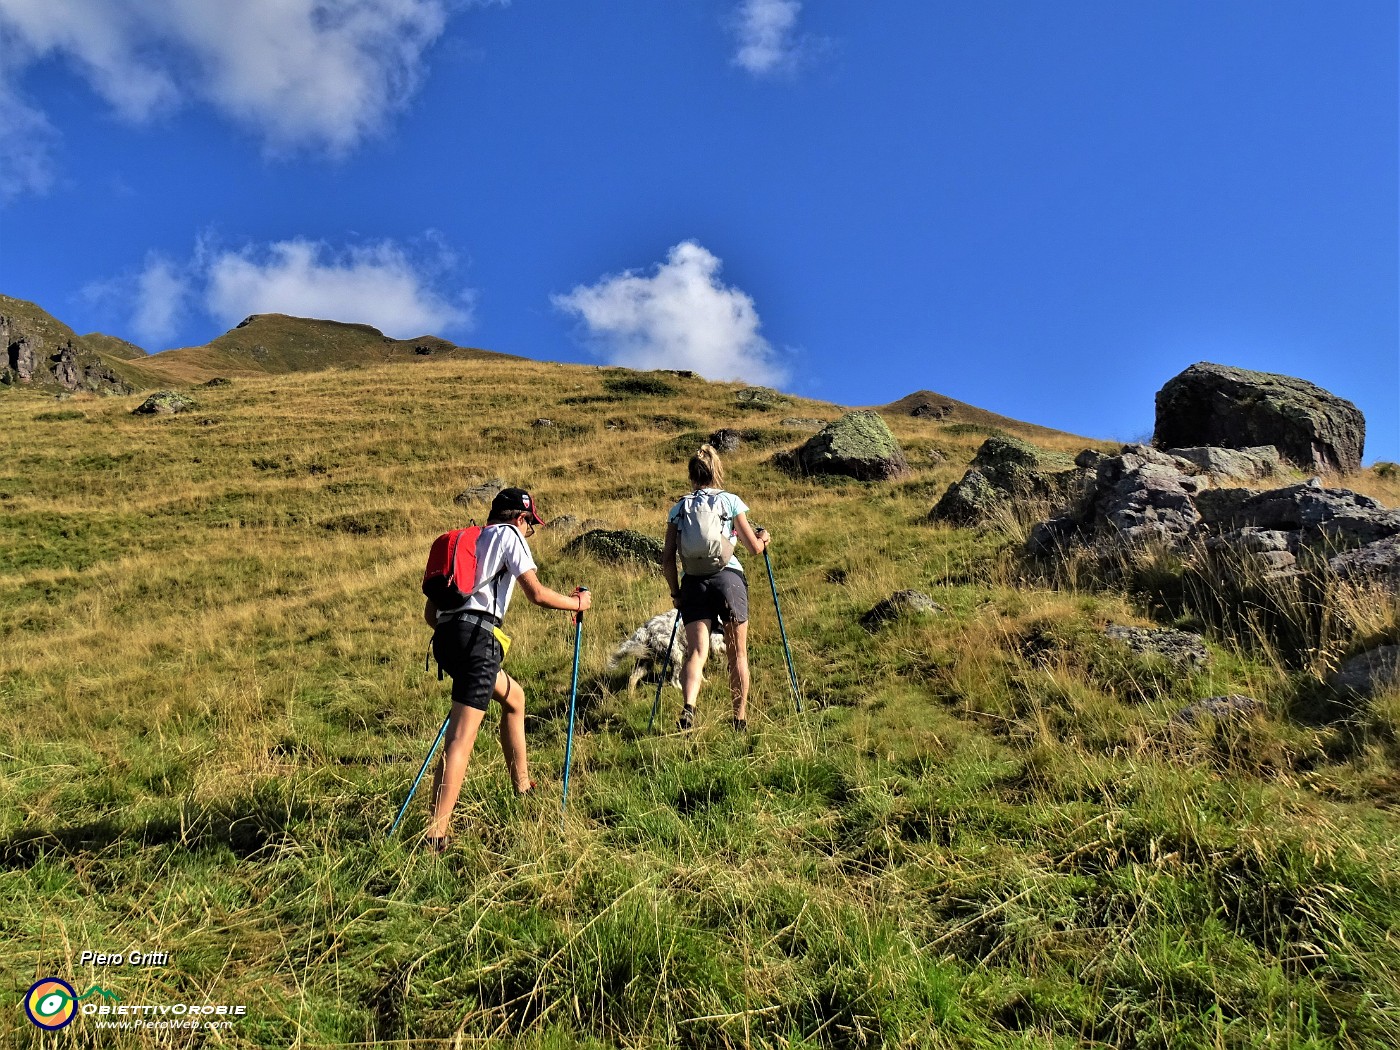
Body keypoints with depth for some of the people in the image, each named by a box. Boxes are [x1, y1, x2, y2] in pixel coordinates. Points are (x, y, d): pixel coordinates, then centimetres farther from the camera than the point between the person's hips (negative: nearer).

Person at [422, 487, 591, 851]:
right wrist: (577, 603, 10)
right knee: (462, 737, -12)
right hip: (476, 636, -8)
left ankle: (522, 788, 33)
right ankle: (436, 835, -18)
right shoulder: (509, 535, 7)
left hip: (445, 637, 8)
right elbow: (537, 594, -5)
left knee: (514, 696, 26)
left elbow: (430, 613, 24)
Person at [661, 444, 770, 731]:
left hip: (693, 583, 1)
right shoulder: (731, 501, 6)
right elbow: (754, 547, 5)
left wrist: (675, 592, 17)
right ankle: (740, 719, 19)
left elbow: (667, 558, 7)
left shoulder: (679, 507, 12)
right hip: (729, 578, -1)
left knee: (696, 651, -6)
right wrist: (764, 538, 26)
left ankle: (688, 707, -32)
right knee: (737, 655, 11)